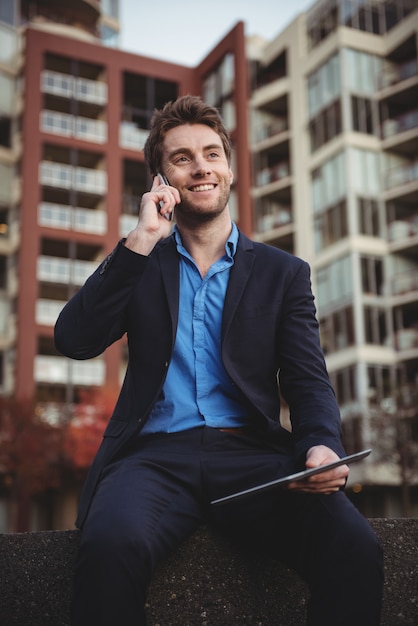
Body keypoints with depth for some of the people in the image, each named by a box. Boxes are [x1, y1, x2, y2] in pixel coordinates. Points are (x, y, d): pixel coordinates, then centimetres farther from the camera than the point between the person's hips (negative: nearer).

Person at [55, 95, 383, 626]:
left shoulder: (282, 273, 17)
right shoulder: (139, 264, 18)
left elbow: (308, 383, 7)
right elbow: (74, 340, 2)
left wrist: (322, 447, -16)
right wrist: (141, 241, -3)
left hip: (253, 453, 1)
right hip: (157, 453, 0)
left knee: (355, 549, -30)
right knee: (110, 546, -35)